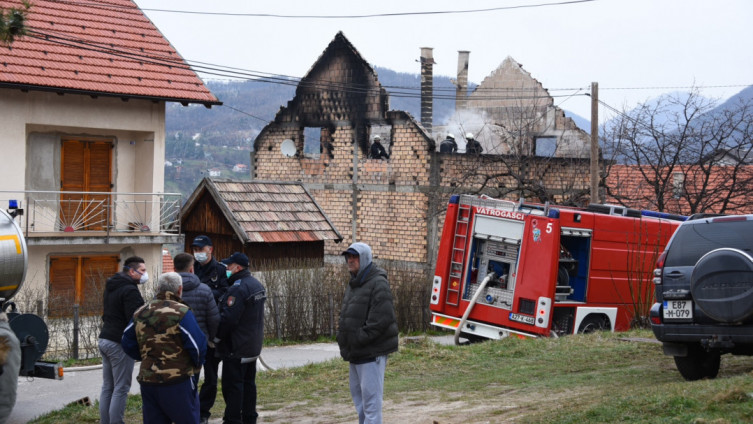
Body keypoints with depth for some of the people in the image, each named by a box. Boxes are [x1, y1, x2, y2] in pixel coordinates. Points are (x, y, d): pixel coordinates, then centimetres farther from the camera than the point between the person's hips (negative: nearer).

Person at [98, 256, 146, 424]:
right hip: (120, 344, -10)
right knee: (121, 389, -6)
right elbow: (135, 319, -20)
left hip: (105, 339, 10)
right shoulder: (130, 290, -15)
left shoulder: (110, 287, 16)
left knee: (107, 387, 12)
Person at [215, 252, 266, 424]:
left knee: (232, 384, -4)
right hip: (254, 345, 10)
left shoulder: (237, 289, -21)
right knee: (249, 382, 16)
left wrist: (216, 337, -11)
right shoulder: (257, 285, 11)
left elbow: (228, 318, -24)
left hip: (236, 348, -10)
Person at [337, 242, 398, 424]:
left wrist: (359, 338, -22)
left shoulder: (378, 284, -15)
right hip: (356, 353, 10)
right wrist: (343, 337, 10)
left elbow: (382, 319, -23)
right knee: (358, 395, 17)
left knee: (370, 397, -10)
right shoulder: (353, 284, 16)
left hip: (372, 353, -10)